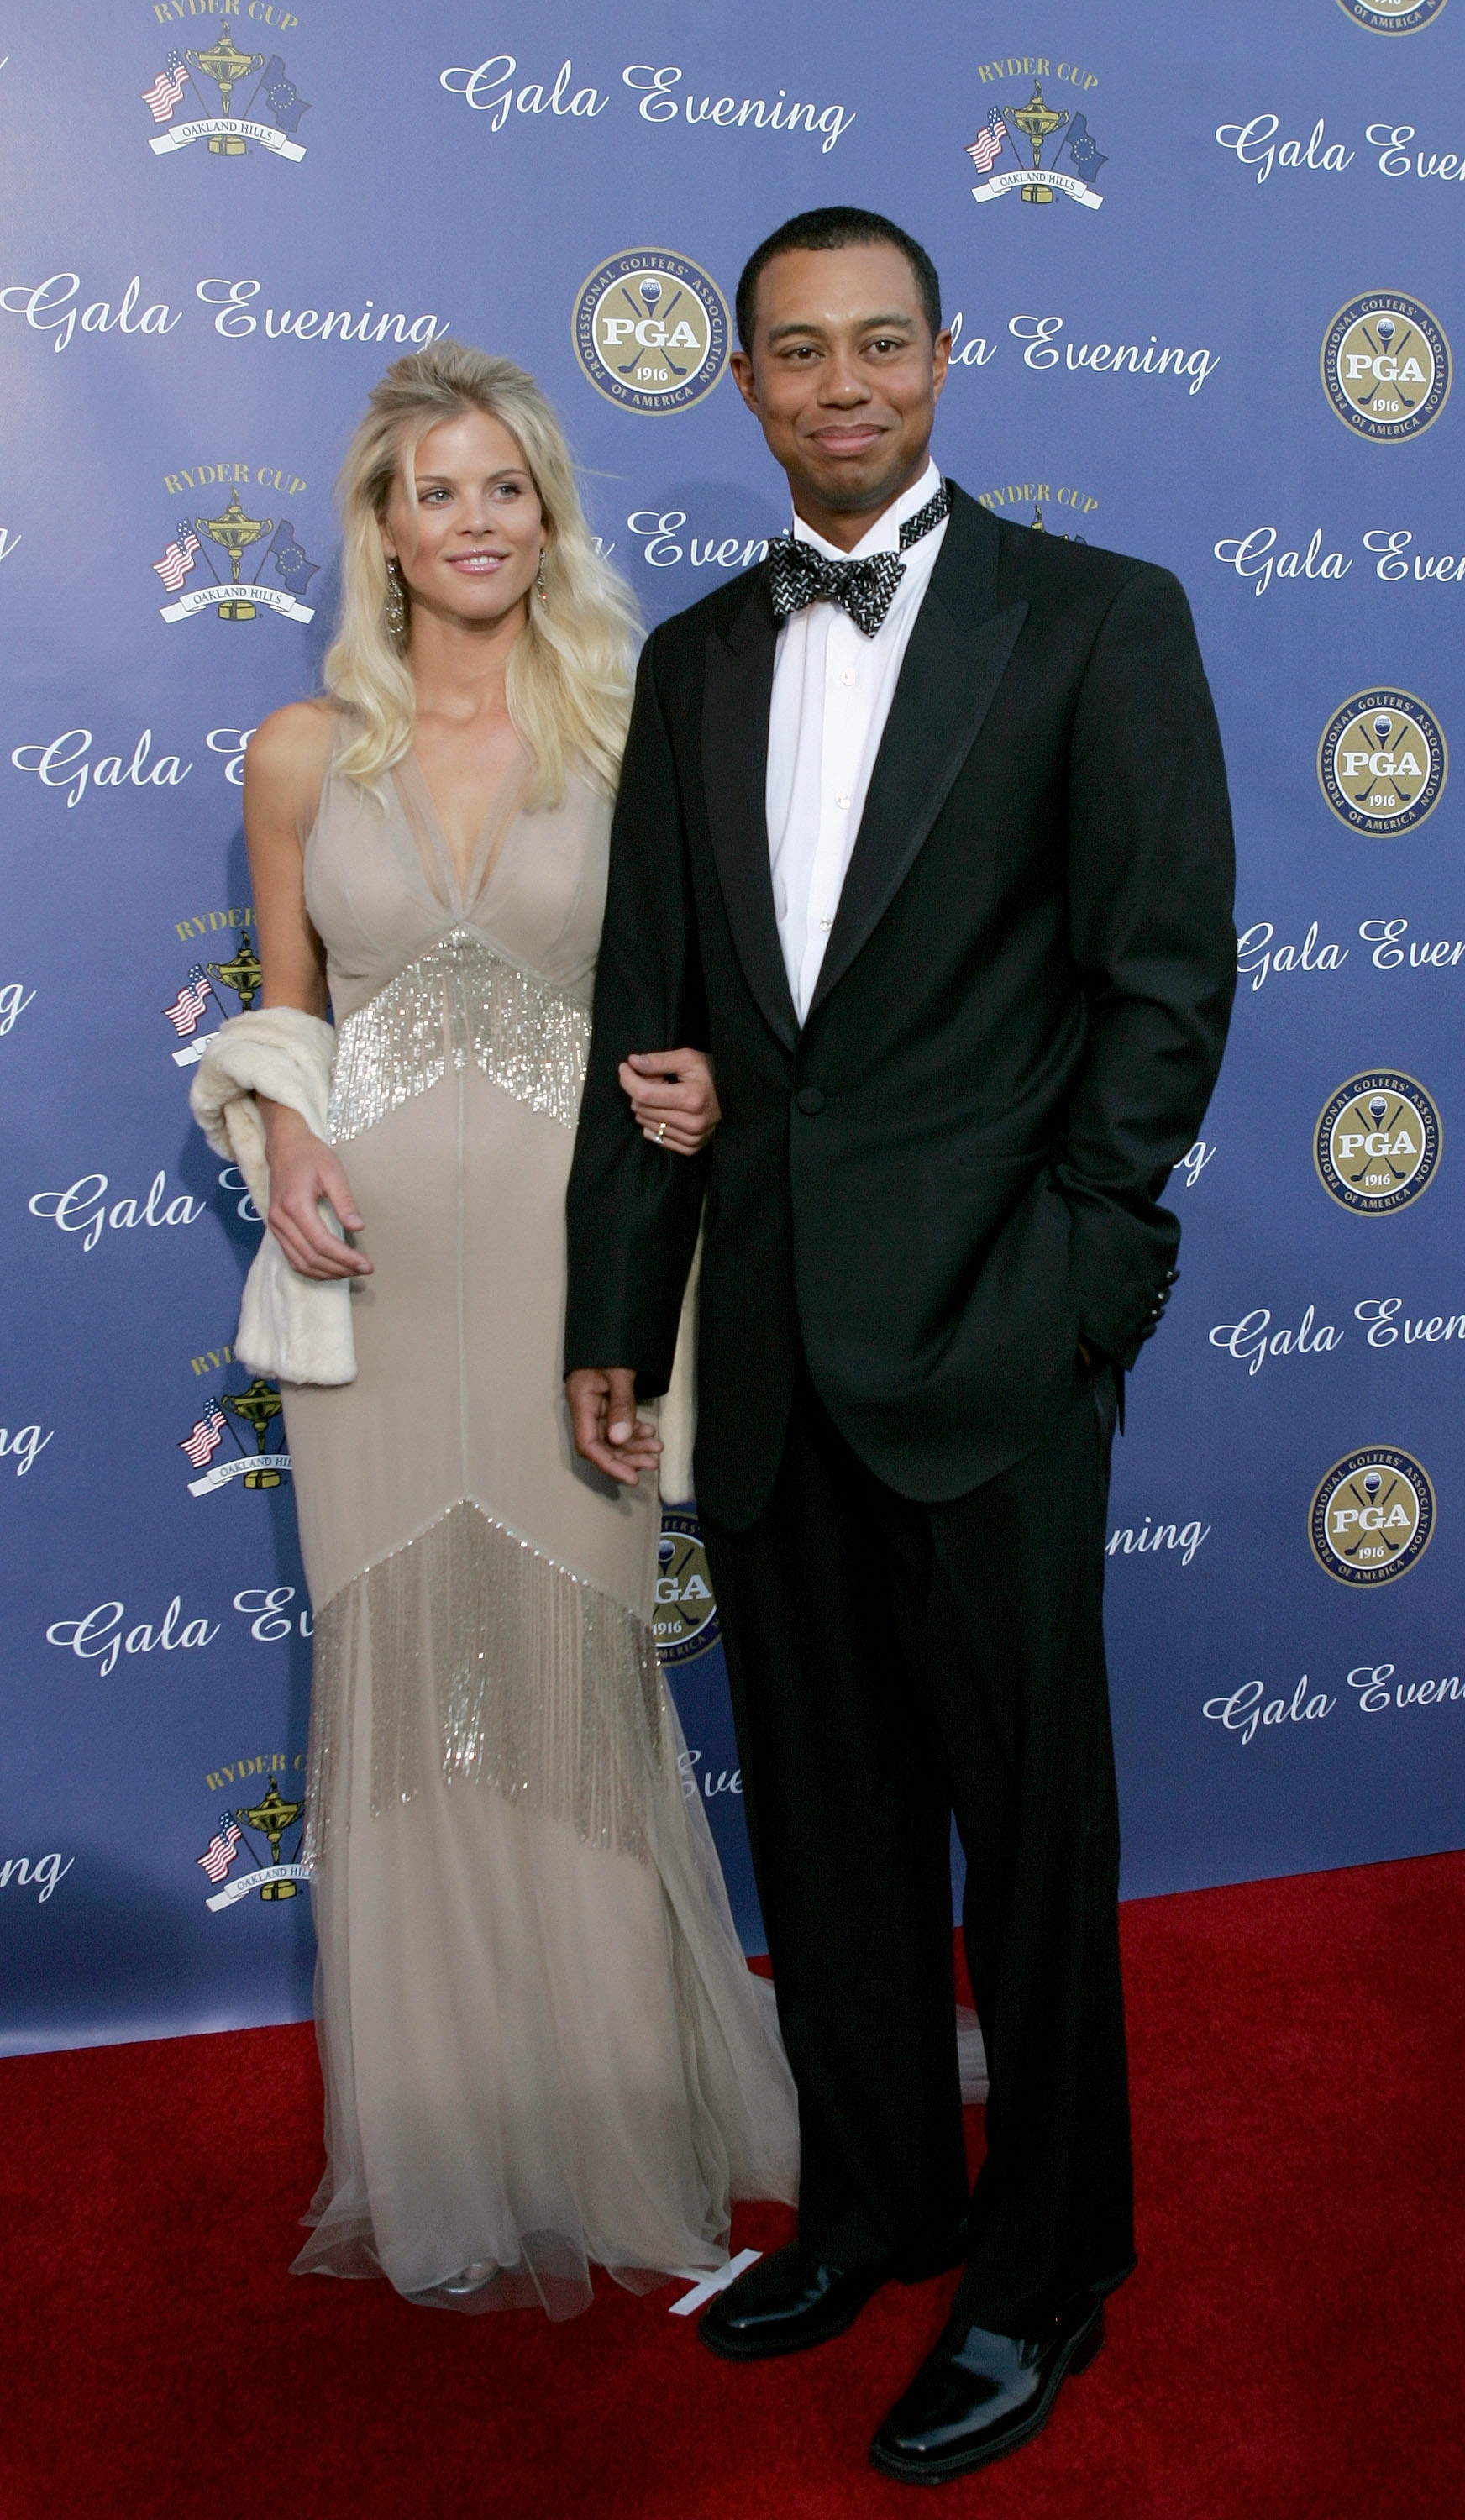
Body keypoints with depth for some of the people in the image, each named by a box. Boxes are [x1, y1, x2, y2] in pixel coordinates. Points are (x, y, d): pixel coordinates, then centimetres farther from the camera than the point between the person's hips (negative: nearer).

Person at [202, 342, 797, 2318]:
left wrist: (697, 1091, -12)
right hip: (376, 1259, 1)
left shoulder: (630, 735, 3)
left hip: (564, 1247, -1)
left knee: (571, 1671, 5)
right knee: (400, 1673, 7)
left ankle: (605, 2129, 25)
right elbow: (283, 1010, 13)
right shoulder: (304, 754, 4)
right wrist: (286, 1148, -7)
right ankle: (438, 2148, 25)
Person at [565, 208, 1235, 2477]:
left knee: (1029, 1817, 7)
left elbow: (1168, 976, -3)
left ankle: (1044, 2272, 26)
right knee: (824, 1810, 14)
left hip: (987, 1335, -4)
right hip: (767, 1345, 5)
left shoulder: (1098, 620, 0)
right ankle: (877, 2199, 34)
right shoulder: (694, 662, 13)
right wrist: (615, 1316, 9)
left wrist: (1072, 1269, -10)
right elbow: (648, 1010, 12)